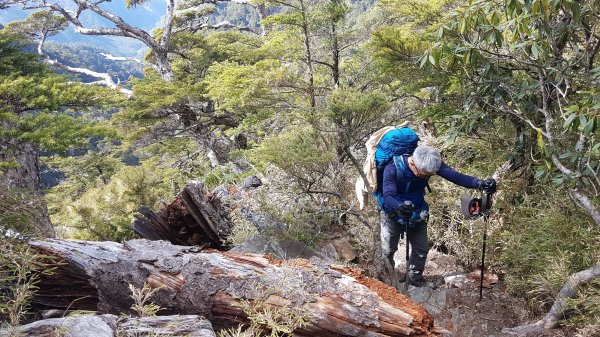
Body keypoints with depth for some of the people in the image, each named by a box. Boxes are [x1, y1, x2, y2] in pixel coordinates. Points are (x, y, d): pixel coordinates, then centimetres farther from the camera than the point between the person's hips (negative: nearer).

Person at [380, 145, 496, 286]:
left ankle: (414, 277, 36)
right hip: (393, 215, -3)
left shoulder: (432, 163, -25)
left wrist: (480, 183, -52)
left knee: (421, 249, 11)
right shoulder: (393, 168, -35)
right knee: (388, 250, 13)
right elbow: (387, 197, -45)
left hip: (417, 214, 3)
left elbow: (456, 176, -35)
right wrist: (399, 206, -67)